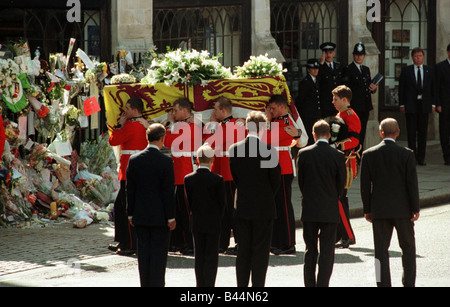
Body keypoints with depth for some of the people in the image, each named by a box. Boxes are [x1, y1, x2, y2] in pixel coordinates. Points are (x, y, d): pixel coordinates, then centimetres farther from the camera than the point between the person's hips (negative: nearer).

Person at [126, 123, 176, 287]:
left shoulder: (134, 160, -1)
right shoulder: (166, 161, -13)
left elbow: (130, 189, 4)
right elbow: (168, 192, -12)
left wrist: (131, 214, 11)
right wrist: (171, 217, -5)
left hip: (140, 216, 4)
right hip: (160, 216, -4)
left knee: (143, 252, 10)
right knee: (159, 253, 2)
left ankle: (145, 285, 14)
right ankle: (157, 284, 2)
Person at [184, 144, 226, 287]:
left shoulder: (188, 179, -4)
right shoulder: (217, 180, -13)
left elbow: (189, 202, 3)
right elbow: (222, 203, -5)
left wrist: (196, 218, 14)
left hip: (196, 223, 3)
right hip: (213, 224, -3)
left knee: (199, 256, 12)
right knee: (211, 256, 2)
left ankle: (200, 286, 14)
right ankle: (209, 286, -1)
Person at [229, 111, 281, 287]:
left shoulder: (234, 149, -2)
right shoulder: (268, 150, -14)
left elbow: (234, 176, 7)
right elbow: (276, 179, -5)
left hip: (242, 206, 4)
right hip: (264, 207, -4)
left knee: (243, 251, 12)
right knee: (261, 251, 2)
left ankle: (241, 285, 14)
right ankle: (257, 285, 2)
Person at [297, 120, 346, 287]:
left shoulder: (304, 153, -4)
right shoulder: (337, 156, -8)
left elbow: (300, 180, 3)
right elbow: (342, 183, 1)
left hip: (309, 209, 2)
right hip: (330, 210, -2)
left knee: (310, 249, 12)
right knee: (327, 251, 2)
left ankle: (310, 284, 13)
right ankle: (322, 284, -2)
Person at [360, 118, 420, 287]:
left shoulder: (368, 154, -4)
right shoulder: (406, 154, -9)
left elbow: (365, 185, -1)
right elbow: (412, 183, -8)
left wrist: (367, 209, 7)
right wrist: (415, 208, 0)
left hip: (379, 209, 1)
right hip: (402, 209, -1)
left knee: (381, 250, 5)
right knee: (408, 247, 14)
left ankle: (383, 283, 2)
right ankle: (409, 283, 15)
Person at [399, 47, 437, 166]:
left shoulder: (429, 70, 9)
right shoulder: (406, 71, 4)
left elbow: (433, 87, 10)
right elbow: (401, 88, 4)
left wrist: (433, 104, 3)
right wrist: (402, 104, -2)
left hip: (424, 105, 1)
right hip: (411, 105, -1)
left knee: (423, 132, 3)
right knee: (411, 132, 0)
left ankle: (421, 157, 8)